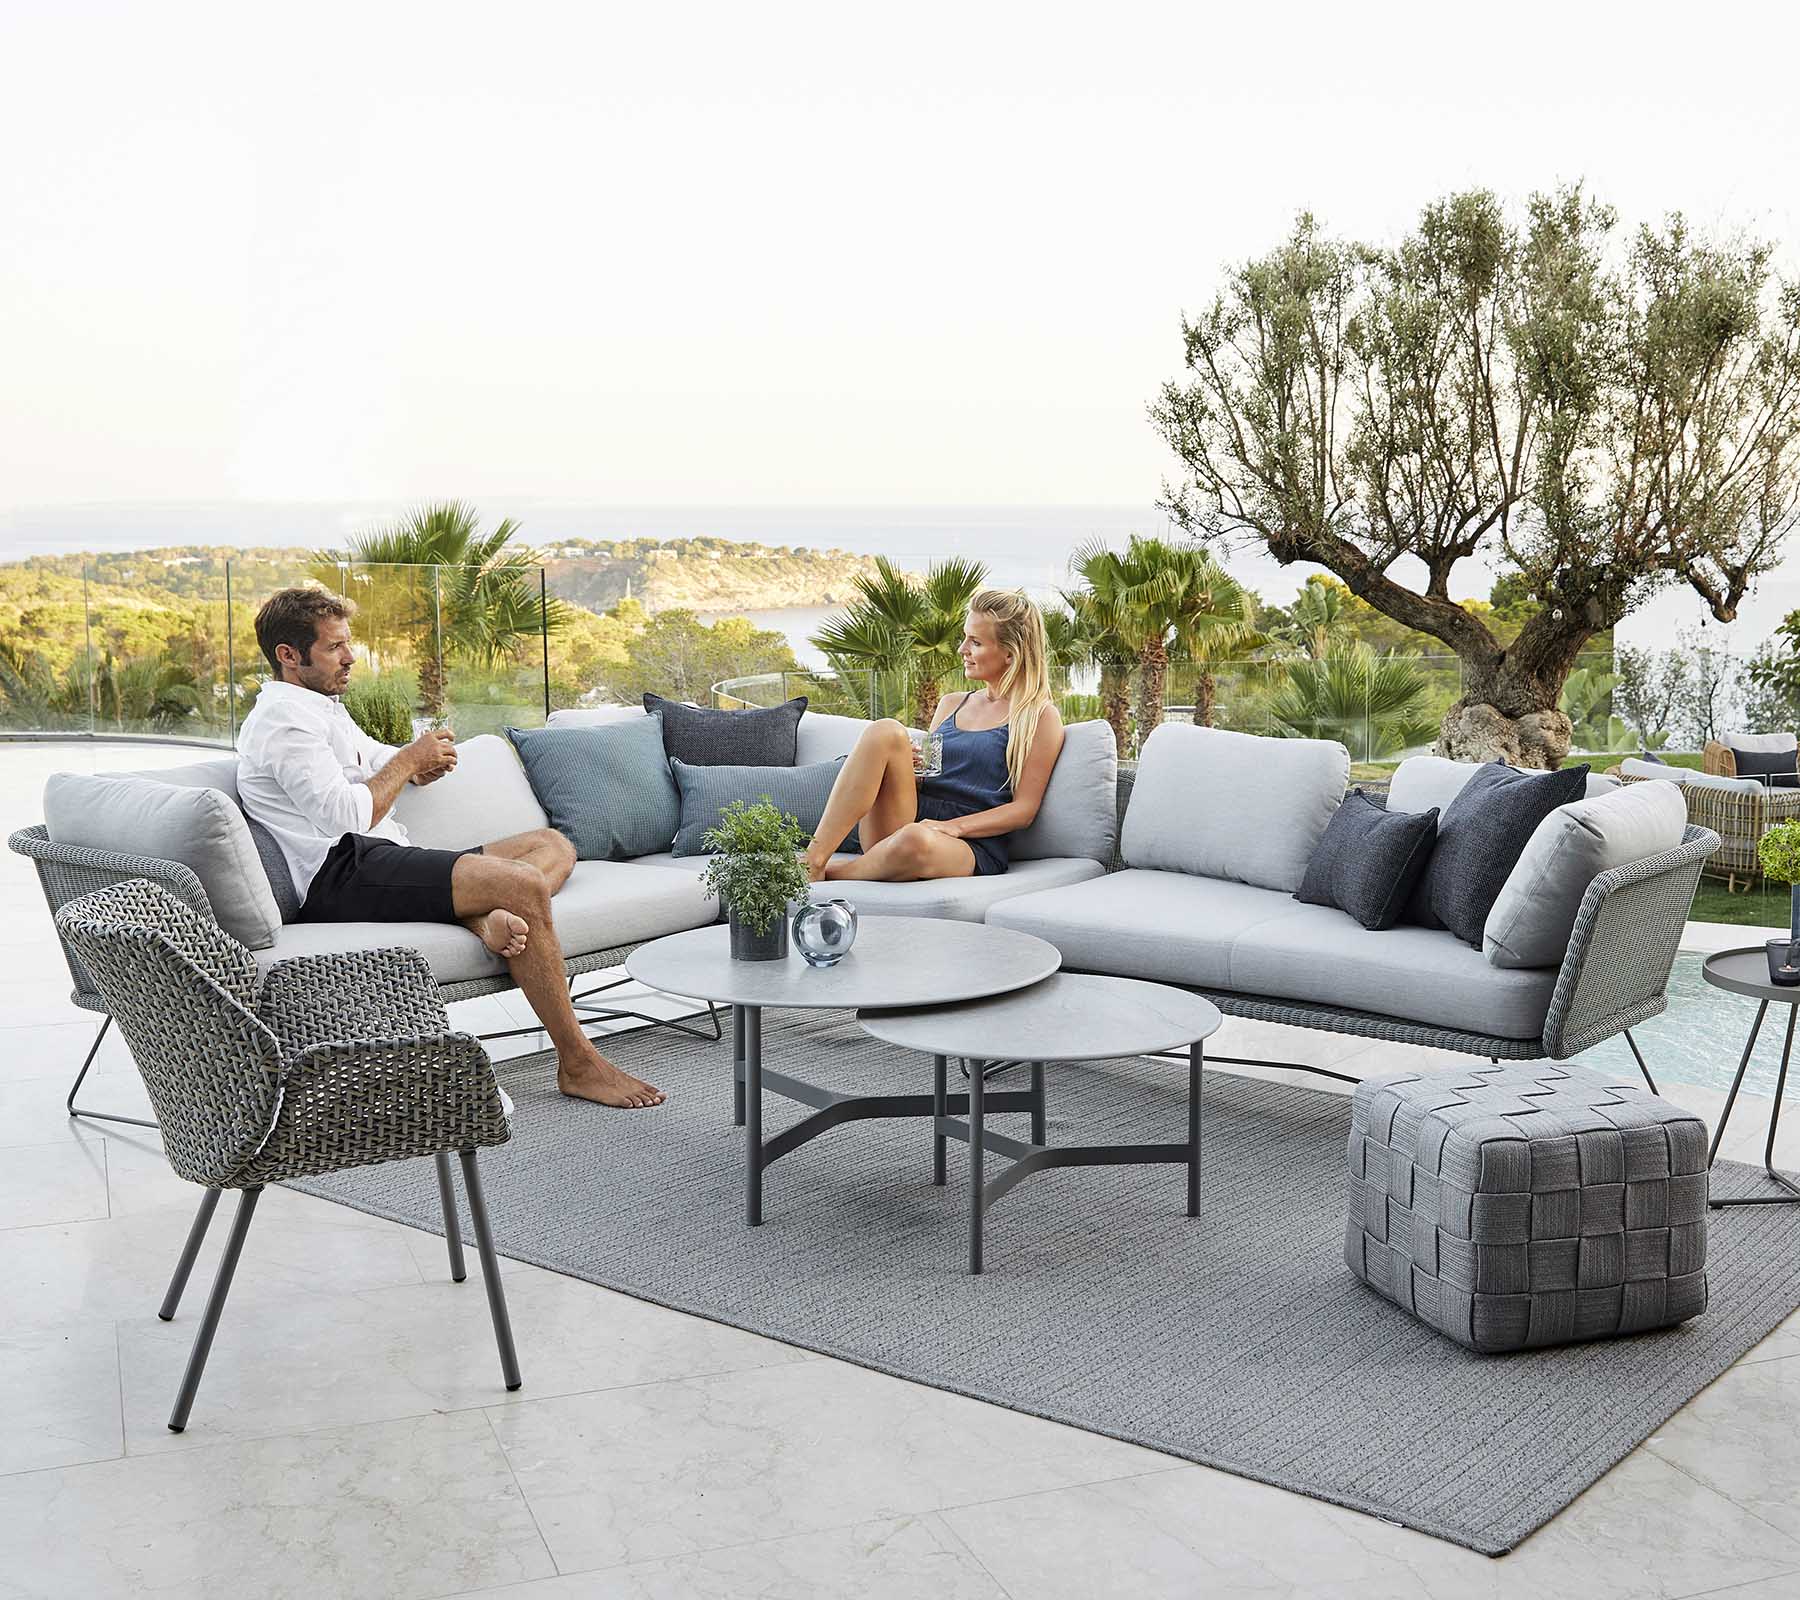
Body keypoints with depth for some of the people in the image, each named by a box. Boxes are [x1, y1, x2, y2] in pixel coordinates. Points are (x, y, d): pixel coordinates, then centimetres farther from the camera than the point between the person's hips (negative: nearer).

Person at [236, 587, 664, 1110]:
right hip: (344, 875, -11)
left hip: (380, 861, 11)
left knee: (553, 845, 7)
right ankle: (577, 1063, -23)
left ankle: (486, 915, -28)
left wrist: (428, 760, 10)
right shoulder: (285, 716, -7)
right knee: (524, 884, -28)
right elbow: (345, 816, -18)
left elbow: (380, 759, 36)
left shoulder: (321, 708, 25)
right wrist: (410, 758, -3)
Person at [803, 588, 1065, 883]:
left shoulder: (1040, 716, 7)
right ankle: (812, 860, -29)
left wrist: (952, 827, -13)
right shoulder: (951, 704, 25)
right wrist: (905, 769, 3)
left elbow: (1024, 809, 0)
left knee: (915, 840, -42)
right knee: (885, 731, -22)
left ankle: (825, 873, -15)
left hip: (972, 844, -5)